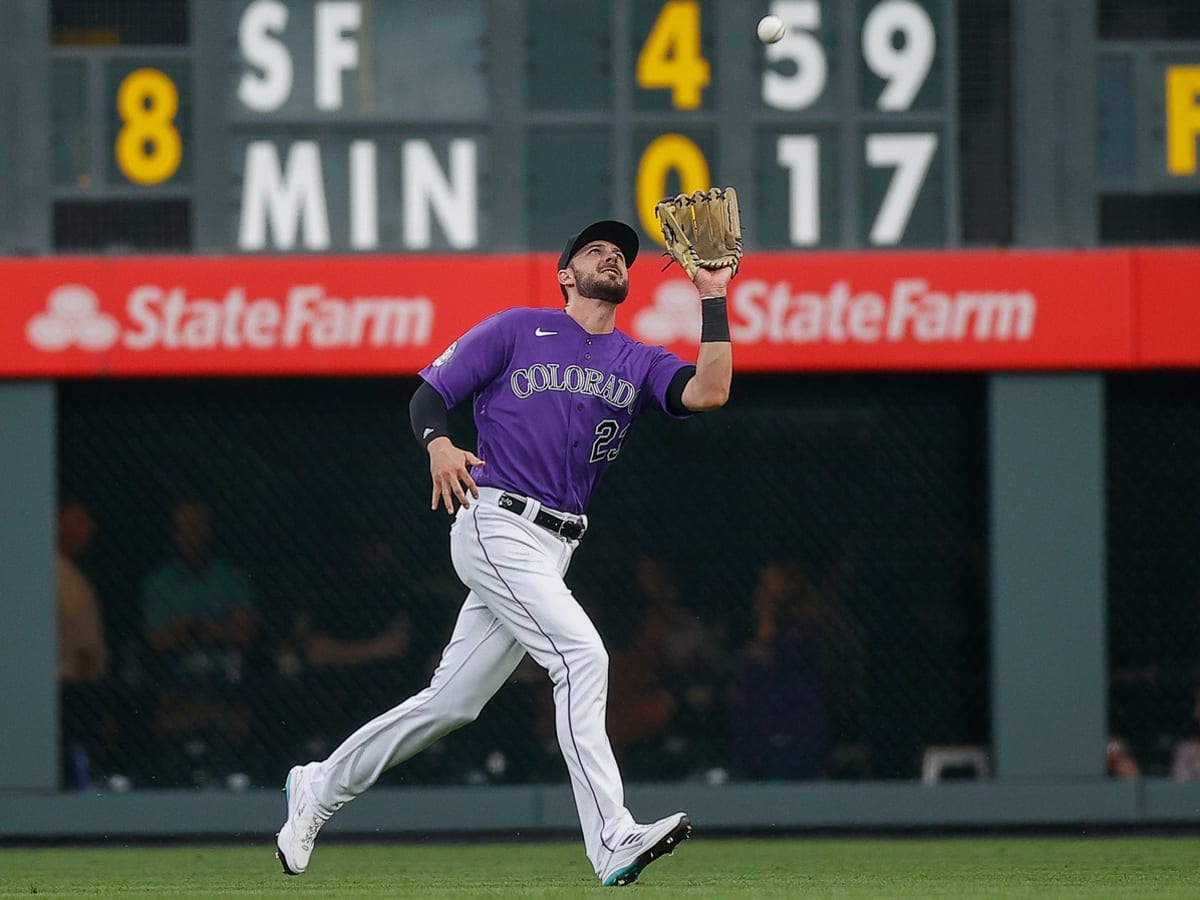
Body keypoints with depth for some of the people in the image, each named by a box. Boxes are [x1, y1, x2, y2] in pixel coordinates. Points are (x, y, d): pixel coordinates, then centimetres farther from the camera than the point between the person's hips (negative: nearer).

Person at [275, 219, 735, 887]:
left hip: (553, 548, 6)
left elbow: (709, 392, -3)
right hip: (495, 524, -6)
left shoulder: (639, 364, 15)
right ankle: (613, 843, -28)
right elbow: (430, 393, 4)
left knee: (452, 702, 9)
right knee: (582, 655, -22)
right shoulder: (517, 330, 5)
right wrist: (439, 443, -17)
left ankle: (319, 788, 26)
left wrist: (713, 300, -7)